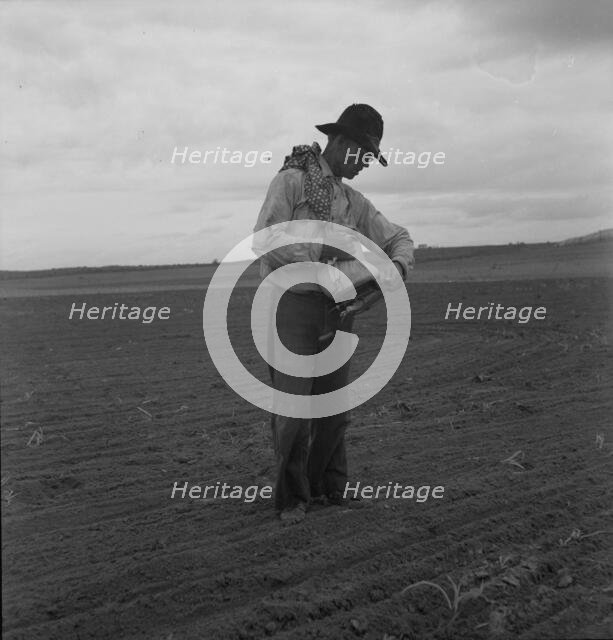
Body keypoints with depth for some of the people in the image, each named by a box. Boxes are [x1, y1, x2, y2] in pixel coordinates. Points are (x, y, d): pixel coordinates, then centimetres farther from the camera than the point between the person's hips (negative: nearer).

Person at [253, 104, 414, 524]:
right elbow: (265, 241, -15)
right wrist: (322, 269, -21)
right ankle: (292, 498, 10)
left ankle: (330, 488, 25)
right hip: (291, 304, -6)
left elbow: (399, 239, 14)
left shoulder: (356, 203, 15)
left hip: (335, 311, 6)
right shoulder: (292, 180, -4)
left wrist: (396, 267, -10)